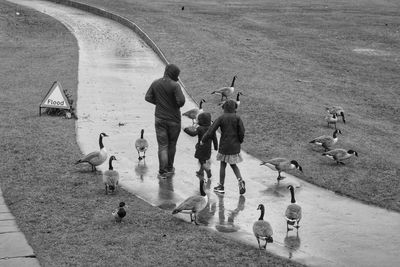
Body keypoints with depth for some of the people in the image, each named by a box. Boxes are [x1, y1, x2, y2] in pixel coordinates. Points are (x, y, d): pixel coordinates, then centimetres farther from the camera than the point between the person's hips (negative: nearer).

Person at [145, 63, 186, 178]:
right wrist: (178, 105, -1)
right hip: (174, 119, -3)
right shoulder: (174, 85, -17)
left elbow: (148, 97, 3)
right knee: (172, 144, 16)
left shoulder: (155, 83, -1)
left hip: (160, 118, 3)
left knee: (162, 146, 5)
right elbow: (181, 101, -24)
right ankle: (170, 168, 30)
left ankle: (162, 171, -1)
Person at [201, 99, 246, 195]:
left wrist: (203, 140, 0)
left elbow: (211, 130, -9)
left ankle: (221, 186, 17)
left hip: (224, 146, -1)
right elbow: (242, 132, -8)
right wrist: (239, 141, 10)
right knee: (233, 165, 17)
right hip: (235, 146, 1)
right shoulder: (237, 118, -6)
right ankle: (240, 180, -6)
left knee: (223, 165, 12)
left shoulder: (221, 118, -7)